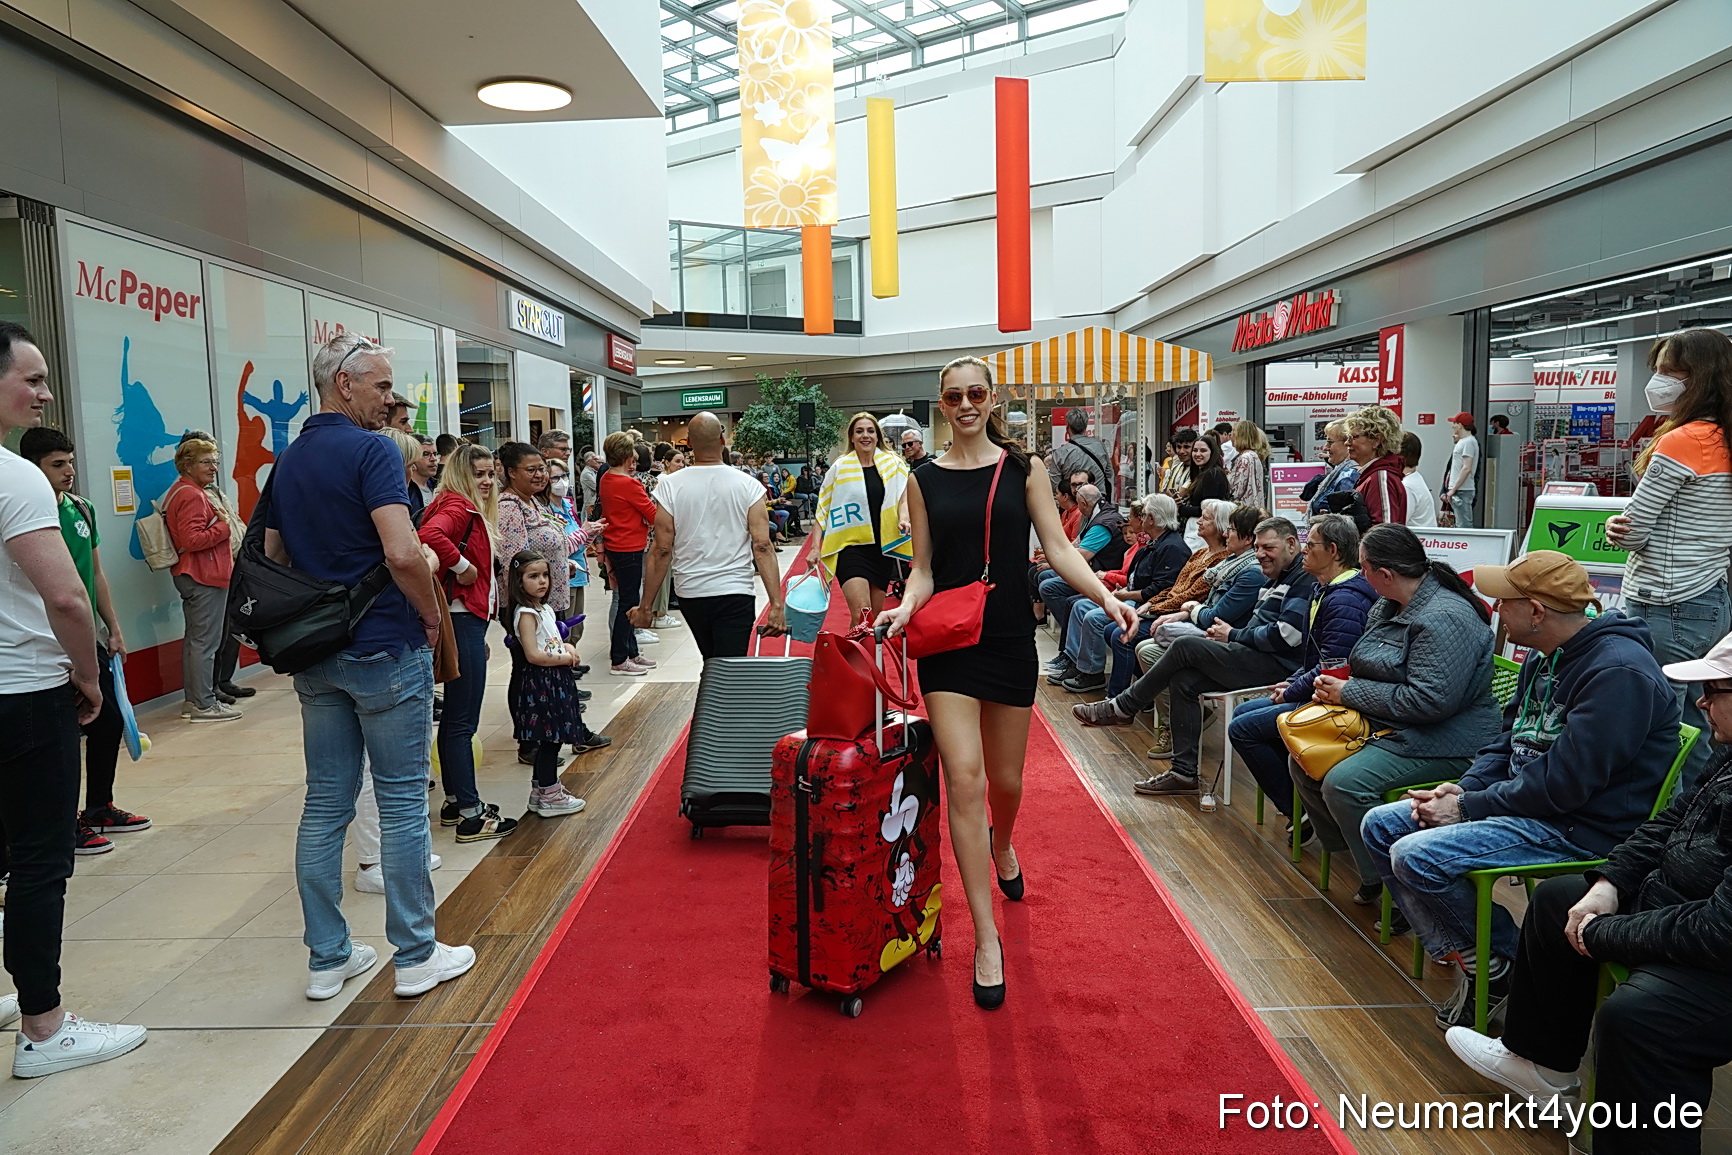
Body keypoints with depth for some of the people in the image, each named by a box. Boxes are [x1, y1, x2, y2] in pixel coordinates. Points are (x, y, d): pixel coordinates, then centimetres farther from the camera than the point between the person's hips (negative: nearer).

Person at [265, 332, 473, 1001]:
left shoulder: (287, 461, 12)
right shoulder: (371, 451, -14)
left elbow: (271, 558, 15)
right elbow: (403, 553, -25)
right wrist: (432, 617, -10)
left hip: (313, 656, 8)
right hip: (384, 648, -7)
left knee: (324, 804, 11)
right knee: (402, 803, 2)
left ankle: (327, 958, 19)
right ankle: (416, 956, 11)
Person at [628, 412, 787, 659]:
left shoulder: (670, 486, -5)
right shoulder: (747, 485, -5)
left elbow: (662, 550, -5)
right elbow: (762, 547, -10)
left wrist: (646, 604, 3)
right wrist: (776, 605, -9)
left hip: (690, 592, 3)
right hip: (735, 592, -2)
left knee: (712, 666, 24)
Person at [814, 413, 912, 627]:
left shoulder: (892, 463, 5)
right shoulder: (840, 468, 1)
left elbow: (903, 496, 5)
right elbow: (823, 509, 5)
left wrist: (903, 519, -17)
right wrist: (816, 547, 1)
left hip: (882, 547, 3)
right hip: (850, 546, -3)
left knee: (876, 615, 10)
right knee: (861, 613, -19)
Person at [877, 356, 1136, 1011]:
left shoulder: (1024, 469, 3)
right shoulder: (925, 480, 5)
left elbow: (1058, 549, -2)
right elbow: (924, 569, 5)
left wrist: (1105, 596, -17)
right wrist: (907, 606, -16)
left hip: (1010, 637, 1)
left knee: (1005, 779, 12)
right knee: (964, 779, -11)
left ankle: (1002, 845, 50)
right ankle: (986, 938, -3)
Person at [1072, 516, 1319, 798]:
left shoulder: (1303, 579, -10)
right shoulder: (1273, 579, 23)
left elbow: (1287, 635, -21)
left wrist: (1233, 635, -9)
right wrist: (1224, 631, 3)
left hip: (1278, 664, -10)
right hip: (1258, 659, 10)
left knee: (1185, 646, -17)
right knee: (1183, 679, -6)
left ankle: (1122, 708, -4)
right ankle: (1184, 772, -4)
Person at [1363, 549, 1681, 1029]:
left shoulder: (1619, 673, -23)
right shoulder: (1544, 657, 8)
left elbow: (1562, 783, -26)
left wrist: (1468, 807, -18)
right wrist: (1464, 787, -2)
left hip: (1581, 828, -10)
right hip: (1523, 800, 10)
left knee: (1417, 857, -25)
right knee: (1381, 826, 4)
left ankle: (1503, 960, -1)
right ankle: (1461, 953, 4)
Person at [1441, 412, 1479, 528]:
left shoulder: (1469, 442, -11)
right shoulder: (1462, 442, 18)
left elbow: (1467, 468, -20)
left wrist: (1453, 489, -19)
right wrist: (1449, 491, 19)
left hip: (1463, 491, -10)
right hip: (1458, 490, 10)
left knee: (1464, 526, -10)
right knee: (1461, 525, 13)